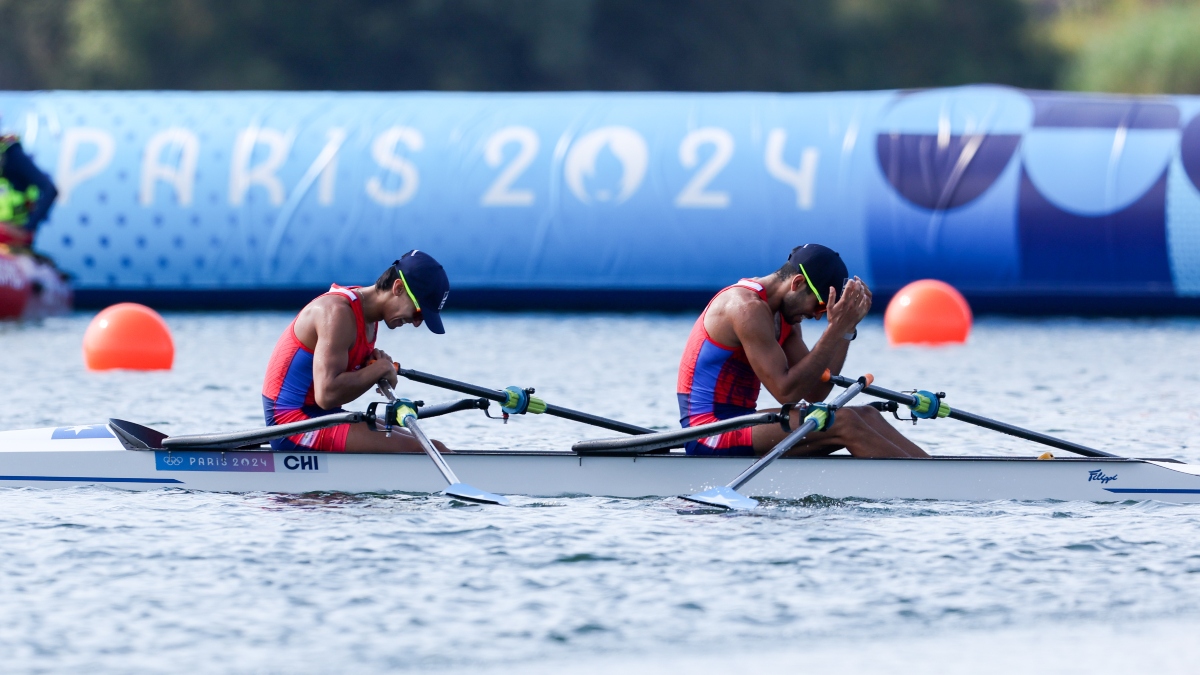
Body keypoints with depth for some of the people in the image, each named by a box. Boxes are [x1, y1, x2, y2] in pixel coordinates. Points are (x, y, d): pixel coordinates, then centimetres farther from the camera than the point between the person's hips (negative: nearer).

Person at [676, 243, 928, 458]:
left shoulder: (782, 315, 14)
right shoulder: (748, 307, -16)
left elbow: (815, 393, 8)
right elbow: (786, 392, -21)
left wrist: (847, 329, 2)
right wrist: (836, 330, -20)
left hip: (735, 427, 10)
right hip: (711, 439, -10)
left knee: (865, 416, -2)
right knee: (843, 423, -21)